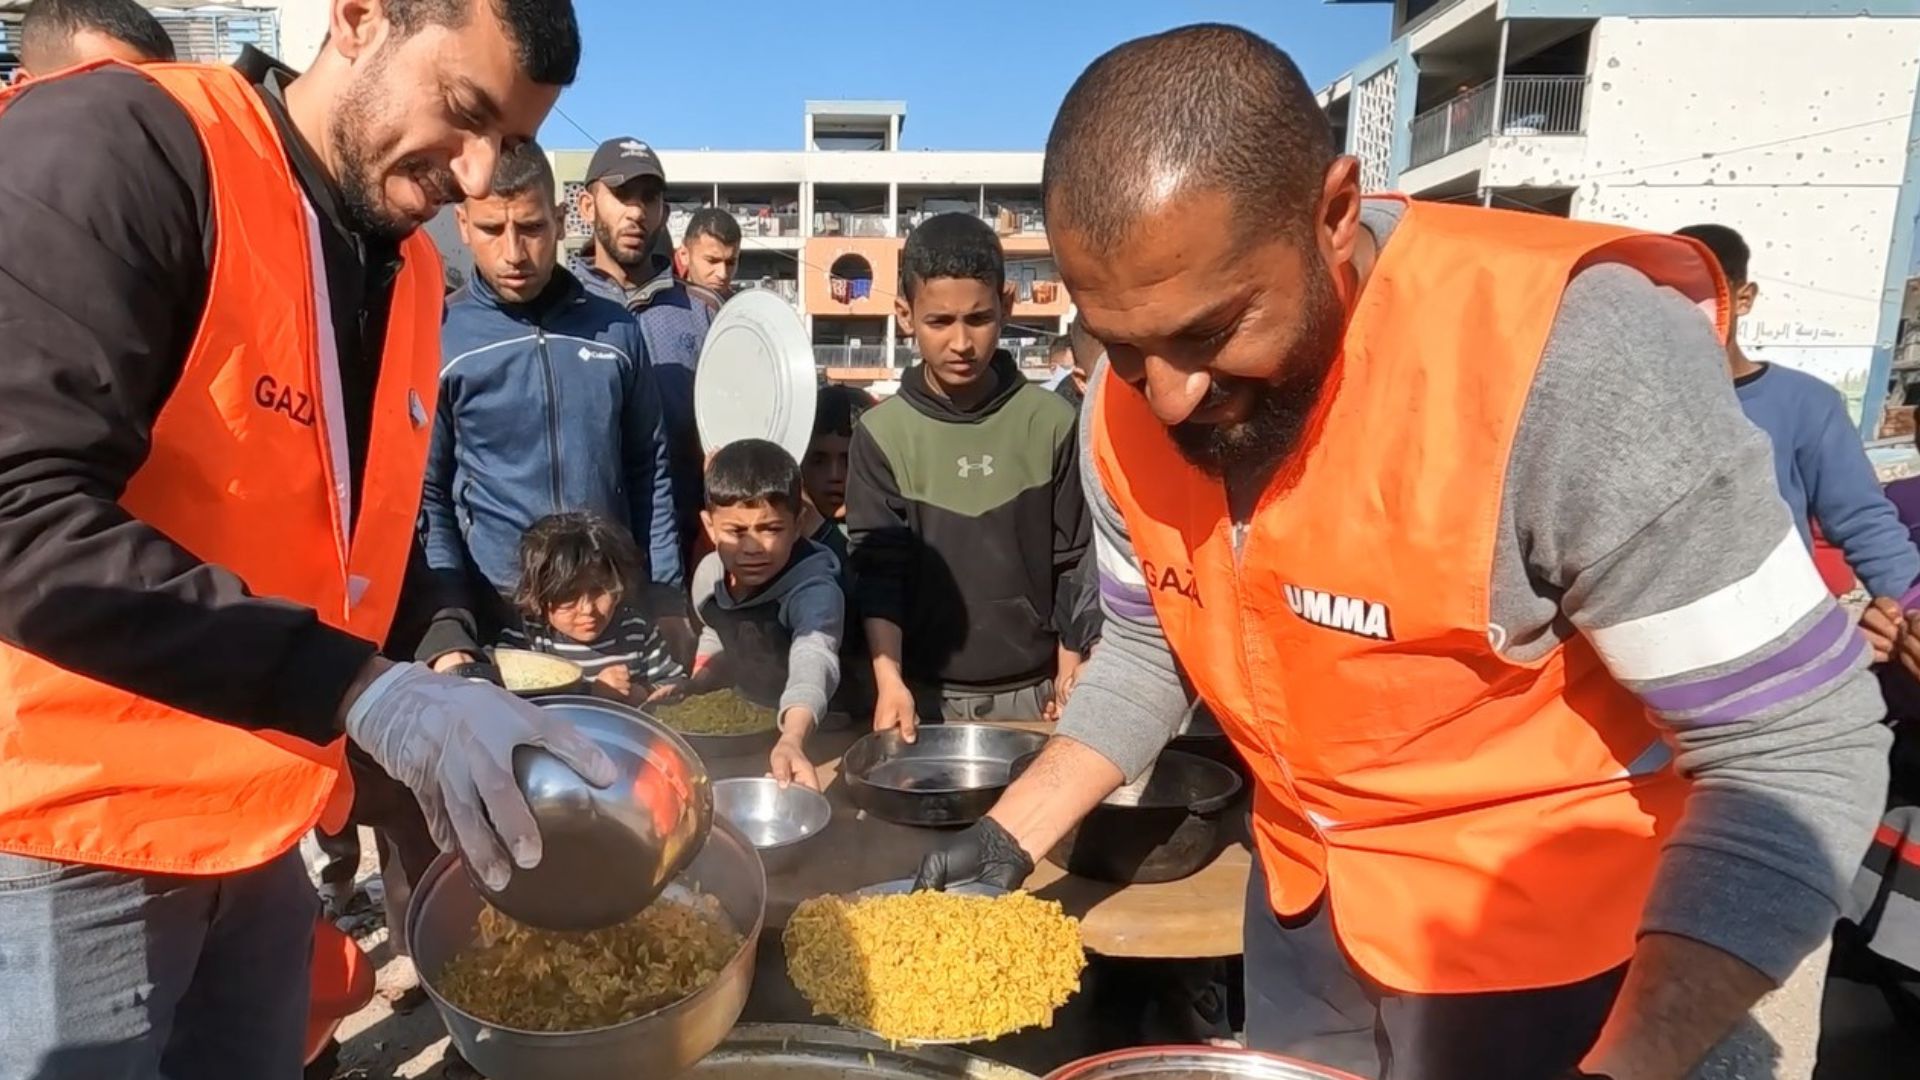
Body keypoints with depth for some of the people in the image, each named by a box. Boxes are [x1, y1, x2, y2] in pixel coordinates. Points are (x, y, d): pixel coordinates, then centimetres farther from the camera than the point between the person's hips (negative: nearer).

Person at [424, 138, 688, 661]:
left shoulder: (616, 330, 3)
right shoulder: (438, 339, -5)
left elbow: (649, 471, 8)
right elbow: (425, 499, -4)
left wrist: (667, 600, 4)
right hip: (494, 616, -2)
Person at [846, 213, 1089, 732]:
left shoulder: (1050, 422, -4)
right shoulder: (881, 433, -5)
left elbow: (1074, 566, 0)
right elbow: (877, 572, -6)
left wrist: (1069, 682, -1)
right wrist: (890, 681, -18)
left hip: (1030, 690, 0)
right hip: (926, 693, 0)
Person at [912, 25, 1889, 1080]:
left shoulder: (1572, 361, -30)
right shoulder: (1128, 404, -11)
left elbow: (1798, 750, -24)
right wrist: (1011, 837, -5)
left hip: (1549, 937, -5)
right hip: (1304, 898, 6)